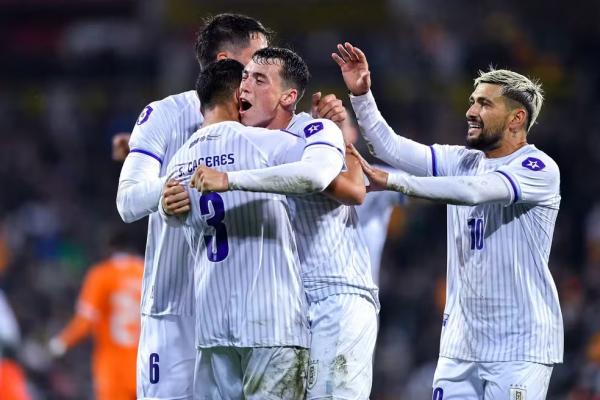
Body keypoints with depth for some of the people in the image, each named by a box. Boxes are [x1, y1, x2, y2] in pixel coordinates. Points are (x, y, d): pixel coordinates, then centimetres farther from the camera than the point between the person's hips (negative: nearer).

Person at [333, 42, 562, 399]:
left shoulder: (540, 171, -11)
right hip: (460, 342, 7)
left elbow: (475, 190, -26)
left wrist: (391, 181, -29)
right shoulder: (464, 161, 13)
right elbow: (393, 148, 6)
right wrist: (361, 96, -8)